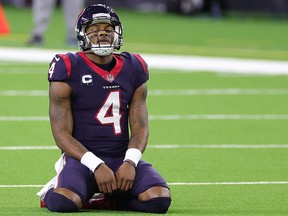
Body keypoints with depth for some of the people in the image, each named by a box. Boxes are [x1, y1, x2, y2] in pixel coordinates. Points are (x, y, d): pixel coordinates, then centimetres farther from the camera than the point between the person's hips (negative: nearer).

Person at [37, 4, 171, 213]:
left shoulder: (133, 69, 10)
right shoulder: (69, 70, -4)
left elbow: (140, 127, 8)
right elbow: (62, 134, -7)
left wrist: (130, 162, -13)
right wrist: (96, 165, -20)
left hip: (121, 157, 4)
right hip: (83, 157, -4)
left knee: (159, 199, -24)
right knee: (63, 203, -34)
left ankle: (99, 200, 4)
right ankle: (55, 190, 6)